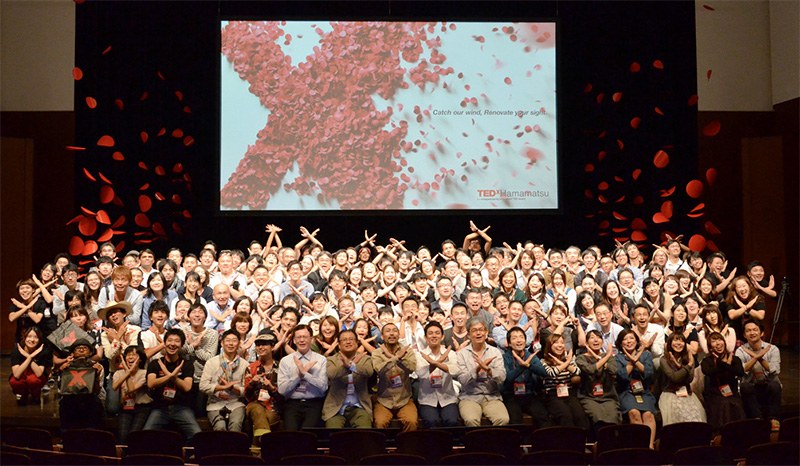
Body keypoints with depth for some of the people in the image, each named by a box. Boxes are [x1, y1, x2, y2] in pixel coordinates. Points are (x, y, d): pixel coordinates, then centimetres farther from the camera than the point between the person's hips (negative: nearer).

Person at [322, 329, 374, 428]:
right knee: (333, 425, -25)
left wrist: (350, 365, -27)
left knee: (365, 426, -24)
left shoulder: (365, 358, 11)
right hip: (336, 408, 0)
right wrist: (354, 362, -21)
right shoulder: (331, 360, 8)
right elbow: (331, 374, -13)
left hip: (358, 408, 1)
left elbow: (369, 372, -11)